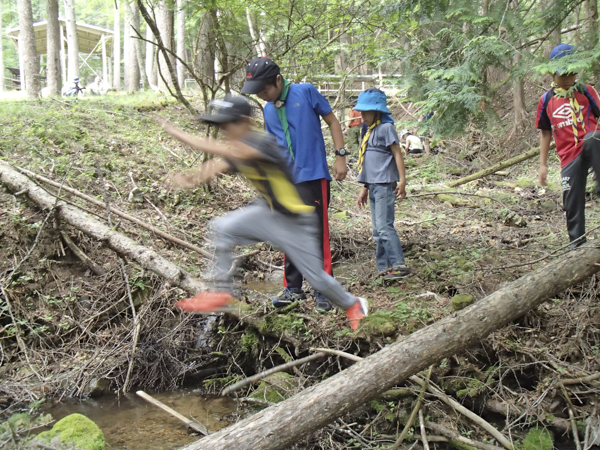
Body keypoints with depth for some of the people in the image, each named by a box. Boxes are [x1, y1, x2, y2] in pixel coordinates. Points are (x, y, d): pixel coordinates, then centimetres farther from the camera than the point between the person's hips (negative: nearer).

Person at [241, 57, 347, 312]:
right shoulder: (268, 110, 12)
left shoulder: (306, 92, -5)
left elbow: (332, 121, 0)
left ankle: (323, 291, 3)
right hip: (286, 181, 6)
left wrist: (340, 156, -7)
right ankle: (292, 288, 22)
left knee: (317, 235, -5)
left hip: (313, 176, -6)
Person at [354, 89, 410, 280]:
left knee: (384, 226, -15)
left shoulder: (386, 128, -6)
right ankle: (384, 267, 11)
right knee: (377, 230, 8)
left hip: (385, 185, -9)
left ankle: (399, 266, -14)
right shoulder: (370, 131, 19)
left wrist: (402, 181, -19)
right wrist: (365, 189, 23)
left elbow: (397, 154, -11)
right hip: (373, 186, 9)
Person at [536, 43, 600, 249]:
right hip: (569, 156, 2)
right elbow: (545, 133, 15)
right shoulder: (546, 100, 11)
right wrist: (543, 164, 11)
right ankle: (577, 242, 17)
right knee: (572, 203, 1)